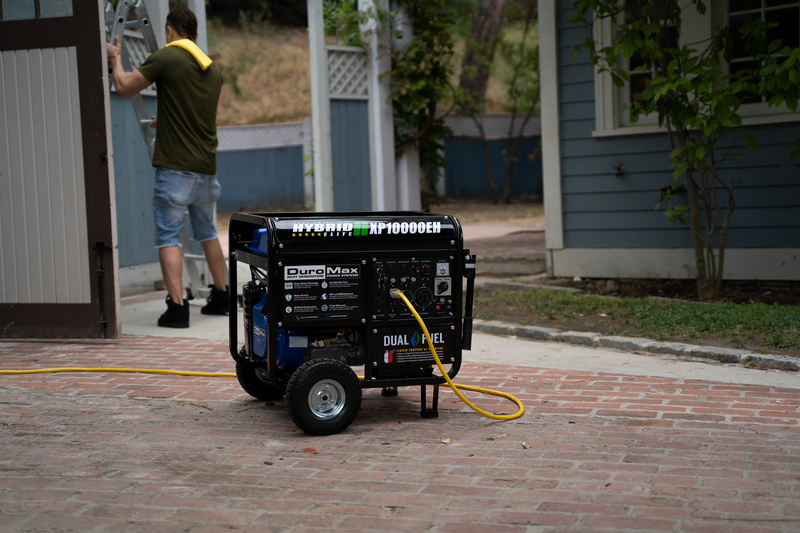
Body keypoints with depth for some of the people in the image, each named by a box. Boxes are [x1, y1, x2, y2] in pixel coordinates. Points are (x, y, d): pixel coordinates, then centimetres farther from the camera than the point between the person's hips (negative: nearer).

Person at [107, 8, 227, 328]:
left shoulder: (166, 57, -8)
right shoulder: (213, 69, 13)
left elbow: (124, 88, -4)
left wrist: (116, 58, 15)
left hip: (175, 167, -6)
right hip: (206, 167, 6)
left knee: (168, 237, -3)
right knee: (207, 232, 21)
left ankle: (177, 307, -11)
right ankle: (221, 298, 26)